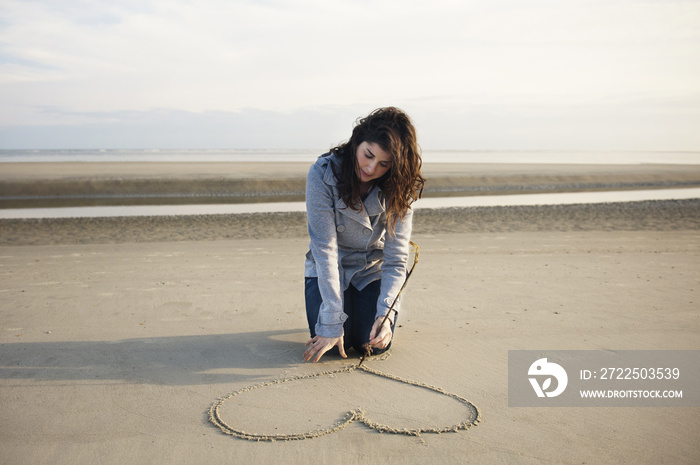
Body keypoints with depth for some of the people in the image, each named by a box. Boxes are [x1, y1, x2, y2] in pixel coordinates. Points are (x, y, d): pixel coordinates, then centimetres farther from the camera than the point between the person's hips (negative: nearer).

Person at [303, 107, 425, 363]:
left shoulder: (399, 188, -19)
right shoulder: (323, 174, -26)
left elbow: (396, 258, -20)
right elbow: (325, 249, -28)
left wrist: (386, 313, -35)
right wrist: (332, 323, -31)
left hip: (373, 268, 1)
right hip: (328, 270, -1)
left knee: (375, 343, -15)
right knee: (335, 344, -17)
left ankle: (366, 305, 20)